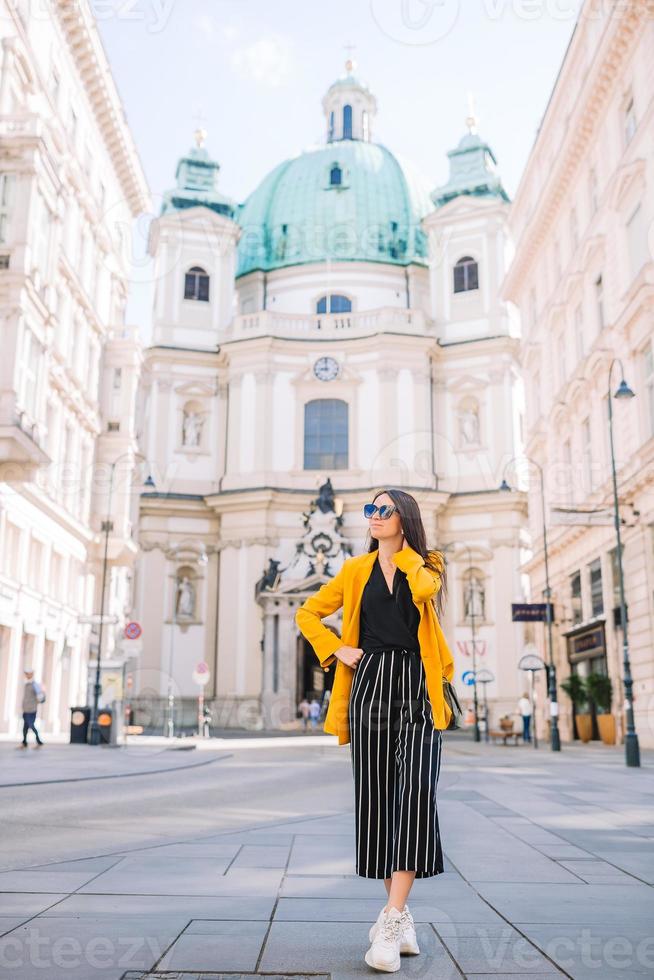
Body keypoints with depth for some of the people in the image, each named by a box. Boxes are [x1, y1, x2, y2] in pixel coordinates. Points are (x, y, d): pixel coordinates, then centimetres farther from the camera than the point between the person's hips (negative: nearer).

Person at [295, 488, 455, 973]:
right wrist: (336, 649, 3)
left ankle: (391, 920, -15)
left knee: (417, 794, -17)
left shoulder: (427, 567, 9)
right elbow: (307, 613, 18)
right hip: (371, 687, 2)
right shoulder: (356, 570, 13)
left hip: (418, 691, -2)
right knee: (376, 799, 1)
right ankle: (402, 915, 14)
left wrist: (403, 550, 0)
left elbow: (423, 588, -16)